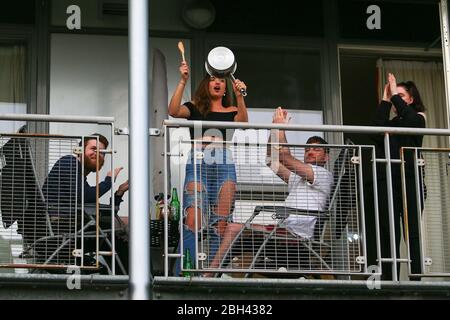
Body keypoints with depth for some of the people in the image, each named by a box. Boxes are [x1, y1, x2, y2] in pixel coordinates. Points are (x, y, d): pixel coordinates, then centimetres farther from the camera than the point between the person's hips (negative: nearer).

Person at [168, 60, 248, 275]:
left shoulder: (231, 112, 20)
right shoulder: (194, 108, 17)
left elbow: (243, 121, -1)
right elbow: (173, 111, -2)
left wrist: (239, 96, -14)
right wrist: (183, 81, -8)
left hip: (223, 165, 2)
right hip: (197, 163, -2)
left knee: (220, 223, -5)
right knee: (193, 220, -17)